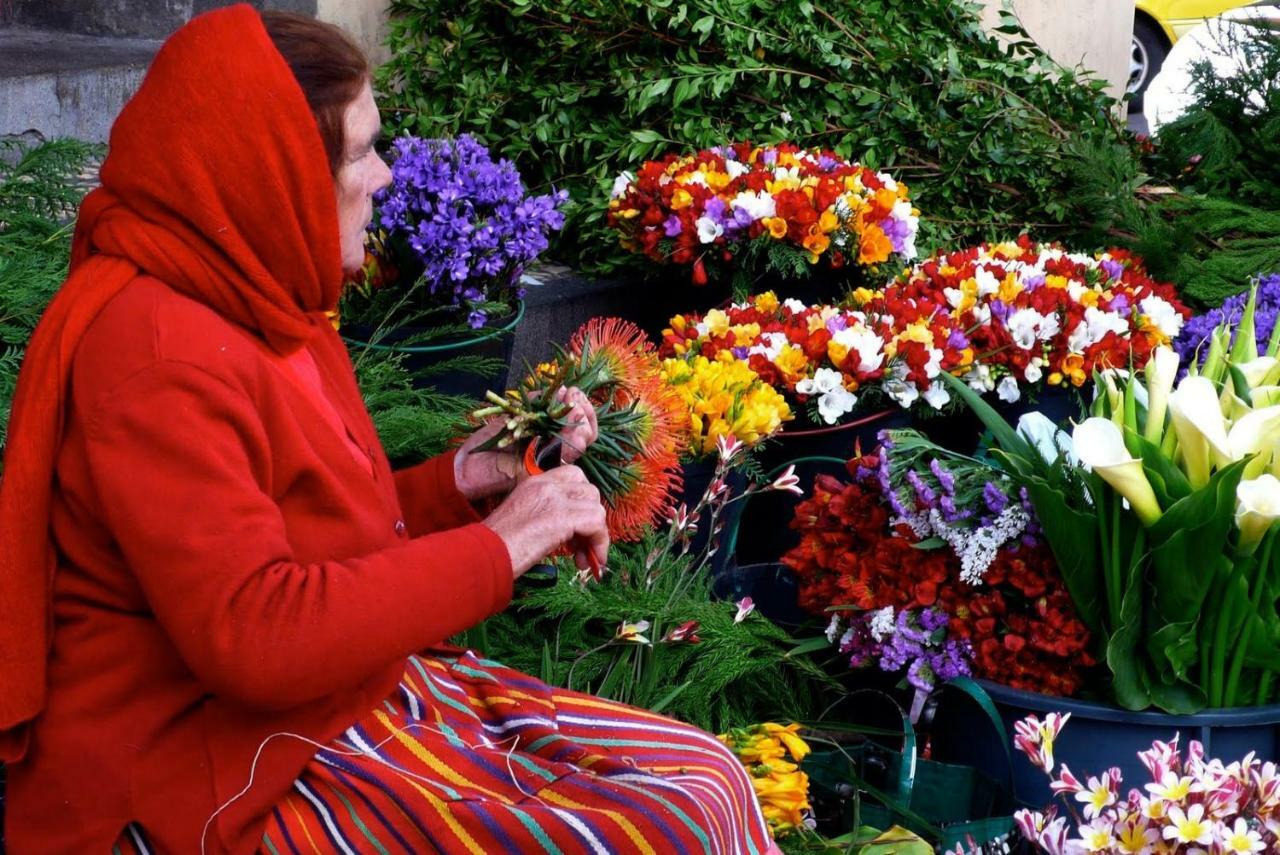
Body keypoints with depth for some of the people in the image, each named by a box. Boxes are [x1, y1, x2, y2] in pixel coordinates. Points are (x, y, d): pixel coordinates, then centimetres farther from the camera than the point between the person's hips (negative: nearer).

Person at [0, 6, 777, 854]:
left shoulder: (252, 305, 10)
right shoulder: (155, 351, -21)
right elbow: (256, 636, -28)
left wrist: (458, 481, 2)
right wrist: (498, 546, -21)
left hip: (356, 695, 10)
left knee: (701, 776, 0)